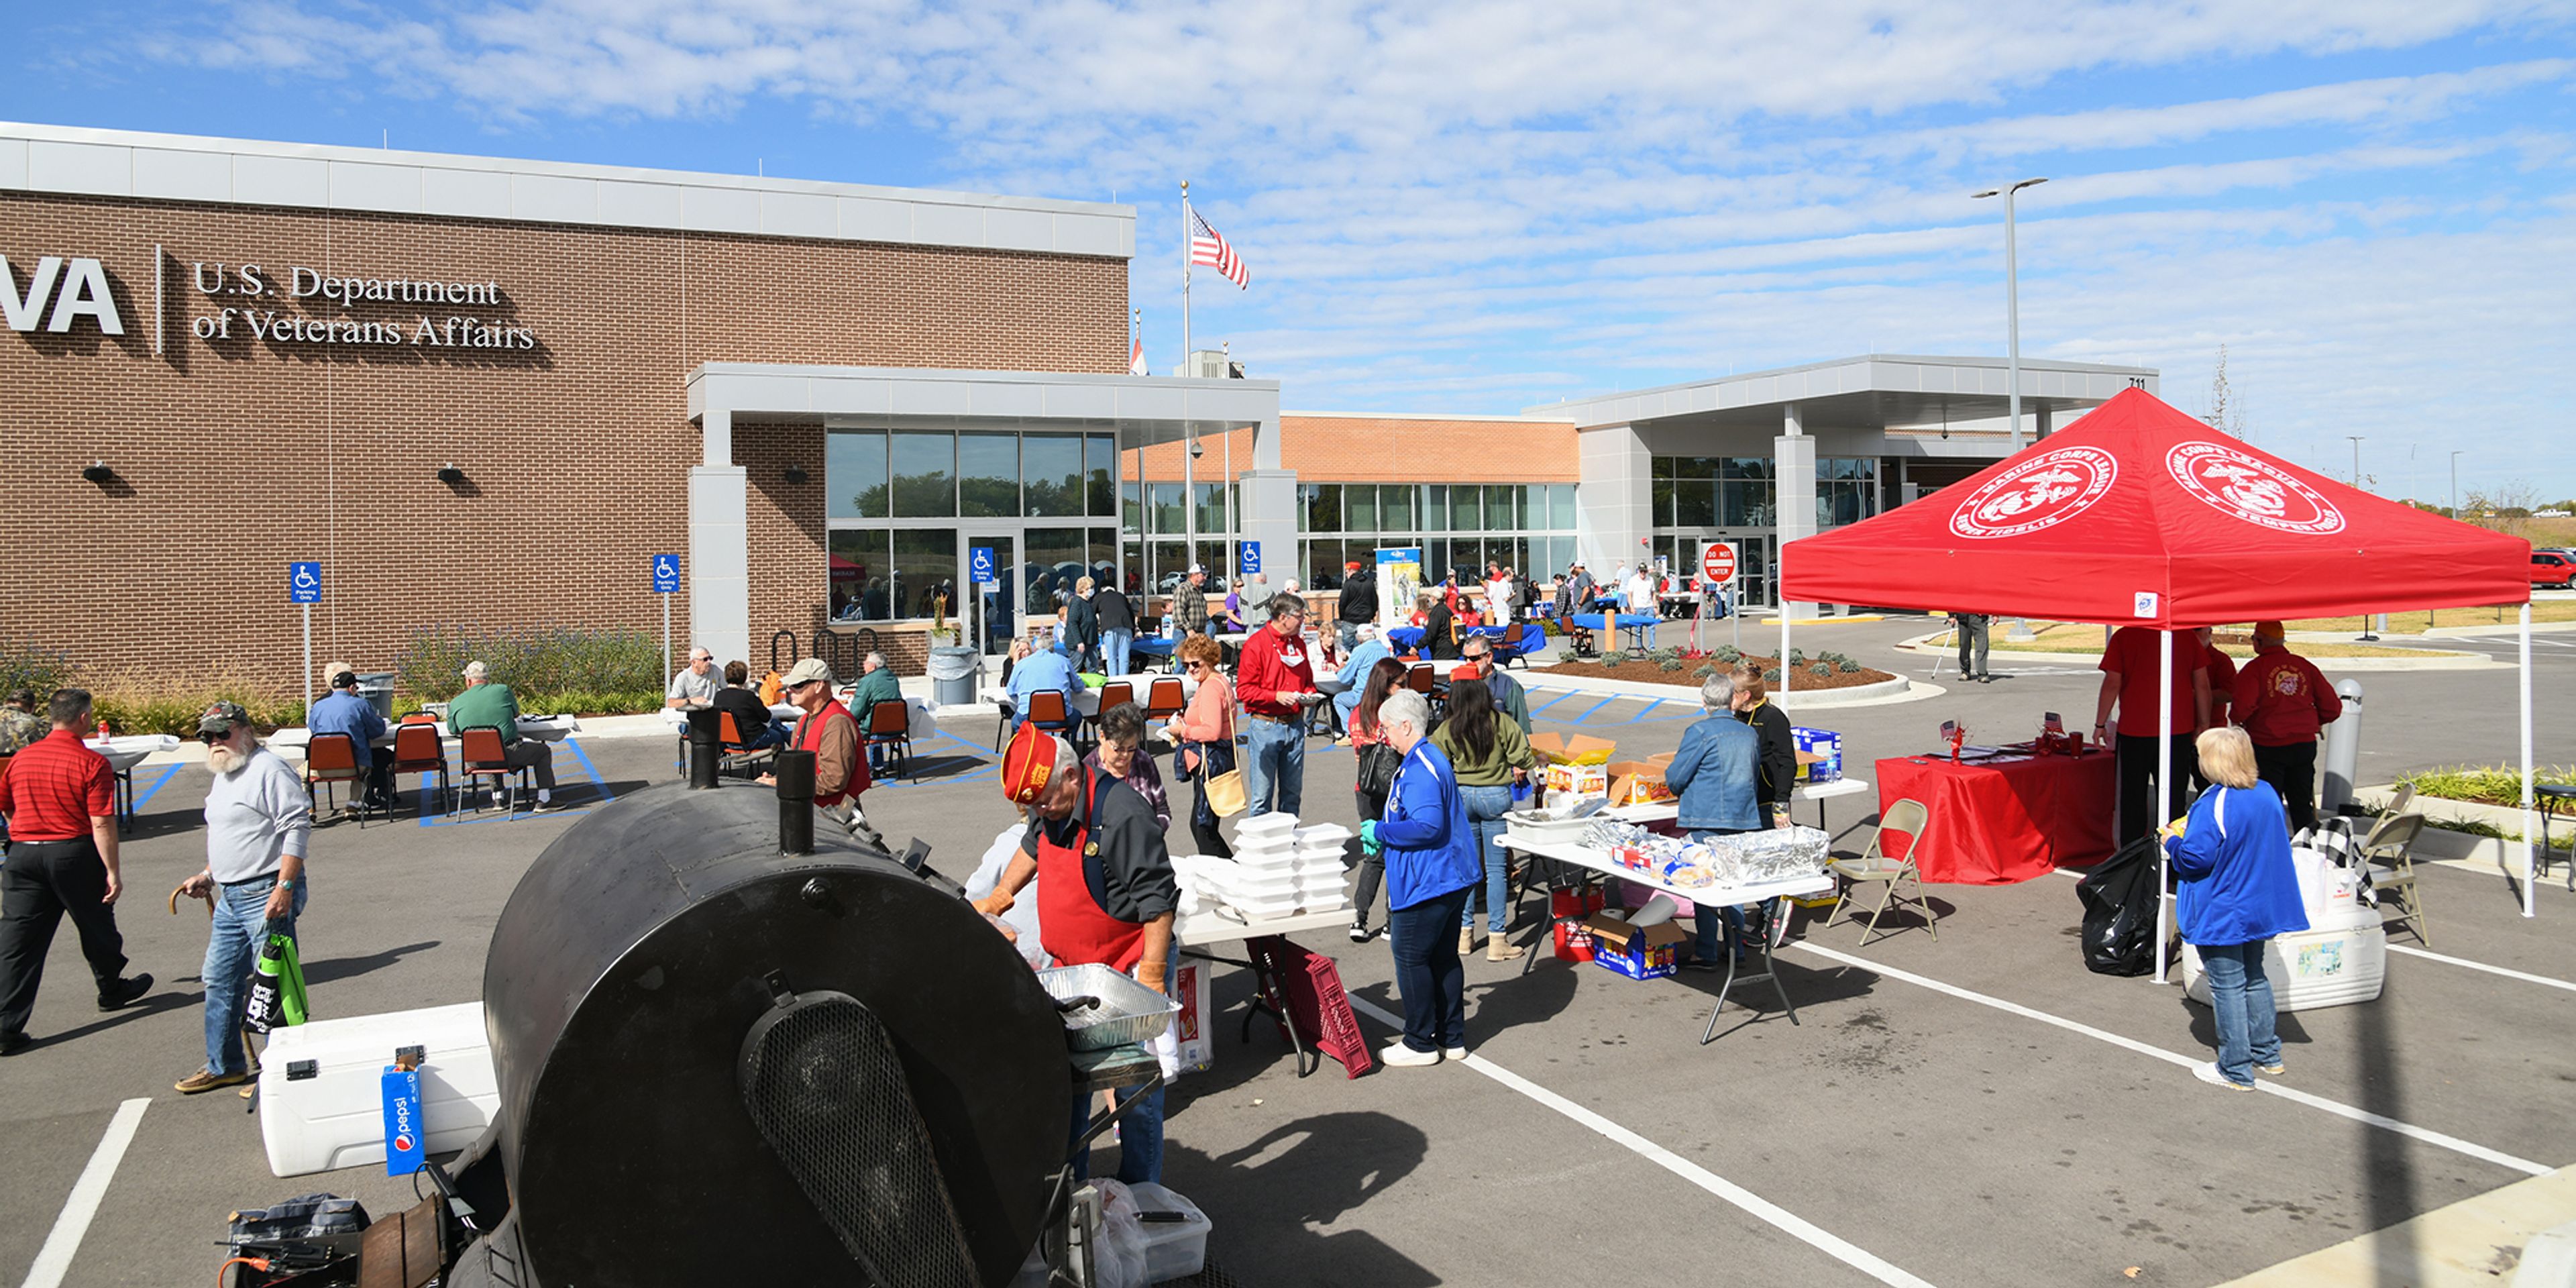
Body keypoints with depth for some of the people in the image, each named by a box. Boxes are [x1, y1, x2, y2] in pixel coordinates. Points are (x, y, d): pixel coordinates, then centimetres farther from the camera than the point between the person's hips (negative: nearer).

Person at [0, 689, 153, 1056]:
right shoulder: (92, 763, -13)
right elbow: (102, 824, -16)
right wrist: (113, 871, -11)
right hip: (74, 853, -4)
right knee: (96, 926, 17)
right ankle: (111, 989, 37)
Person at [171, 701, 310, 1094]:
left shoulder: (268, 770, -13)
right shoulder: (223, 777, 18)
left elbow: (297, 828, -20)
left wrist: (284, 887, -24)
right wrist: (207, 877, 18)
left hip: (266, 896, -10)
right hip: (230, 898, 10)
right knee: (219, 981, 17)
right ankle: (224, 1066, 30)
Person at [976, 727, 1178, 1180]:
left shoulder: (1121, 815, -24)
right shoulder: (1050, 810, 2)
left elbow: (1157, 900, -22)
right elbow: (1032, 849, 26)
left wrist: (1151, 975, -23)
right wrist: (998, 900, 29)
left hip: (1127, 971, -8)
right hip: (1072, 966, 8)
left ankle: (1140, 1196, 13)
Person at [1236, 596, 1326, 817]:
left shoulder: (1298, 643, 12)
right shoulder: (1256, 644, -9)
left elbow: (1307, 680, 24)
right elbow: (1244, 689, -10)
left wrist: (1311, 695, 3)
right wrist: (1276, 696, -20)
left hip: (1295, 725, 6)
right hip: (1265, 726, -6)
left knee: (1293, 793, 11)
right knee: (1261, 796, -3)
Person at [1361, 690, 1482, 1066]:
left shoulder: (1419, 769, -21)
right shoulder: (1431, 758, 14)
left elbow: (1427, 826, -30)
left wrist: (1379, 831, -17)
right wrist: (1380, 840, 17)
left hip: (1428, 882, -11)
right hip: (1450, 876, 11)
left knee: (1410, 958, 1)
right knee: (1443, 956, 17)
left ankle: (1420, 1043, 12)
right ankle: (1451, 1037, 26)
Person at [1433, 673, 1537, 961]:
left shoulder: (1448, 730, -4)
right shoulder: (1501, 723, -8)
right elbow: (1522, 758, -7)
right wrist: (1517, 774, 14)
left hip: (1461, 796, 2)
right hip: (1496, 796, -2)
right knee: (1497, 869, 2)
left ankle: (1464, 934, 20)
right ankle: (1497, 941, 3)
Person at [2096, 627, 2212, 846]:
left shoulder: (2123, 636, -6)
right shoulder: (2188, 637, 0)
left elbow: (2112, 684, -8)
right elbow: (2202, 685, 2)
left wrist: (2100, 724, 0)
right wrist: (2203, 725, 11)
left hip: (2134, 731, -1)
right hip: (2179, 731, 1)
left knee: (2133, 796, 9)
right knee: (2173, 797, 9)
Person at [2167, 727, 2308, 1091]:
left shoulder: (2213, 805, -25)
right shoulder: (2268, 794, 0)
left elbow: (2196, 857, -26)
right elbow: (2280, 840, 13)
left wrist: (2173, 842, -6)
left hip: (2222, 915, -8)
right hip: (2259, 907, 8)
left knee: (2228, 987, 1)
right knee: (2254, 978, 23)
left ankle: (2236, 1071, 9)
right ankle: (2266, 1053, 33)